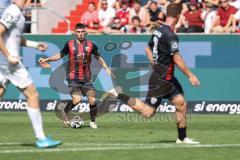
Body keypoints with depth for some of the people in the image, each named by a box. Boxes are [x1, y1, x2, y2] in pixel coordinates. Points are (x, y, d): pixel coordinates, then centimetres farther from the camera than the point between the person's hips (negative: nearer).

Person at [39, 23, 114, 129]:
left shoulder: (91, 45, 1)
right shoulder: (69, 44, -2)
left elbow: (99, 58, 12)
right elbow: (60, 55, 11)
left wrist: (107, 69, 4)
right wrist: (46, 60, 3)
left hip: (86, 78, 2)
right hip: (73, 77, -2)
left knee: (92, 100, -6)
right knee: (77, 99, -17)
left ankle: (93, 122, 12)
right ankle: (65, 112, 12)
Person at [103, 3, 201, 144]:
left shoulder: (158, 30, 7)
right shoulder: (171, 35, -20)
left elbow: (148, 49, 19)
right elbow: (177, 59, -21)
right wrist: (190, 75, -14)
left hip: (168, 78, 10)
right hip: (161, 80, -10)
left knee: (182, 105, 8)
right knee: (148, 112, -6)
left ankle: (182, 138, 13)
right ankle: (119, 95, -2)